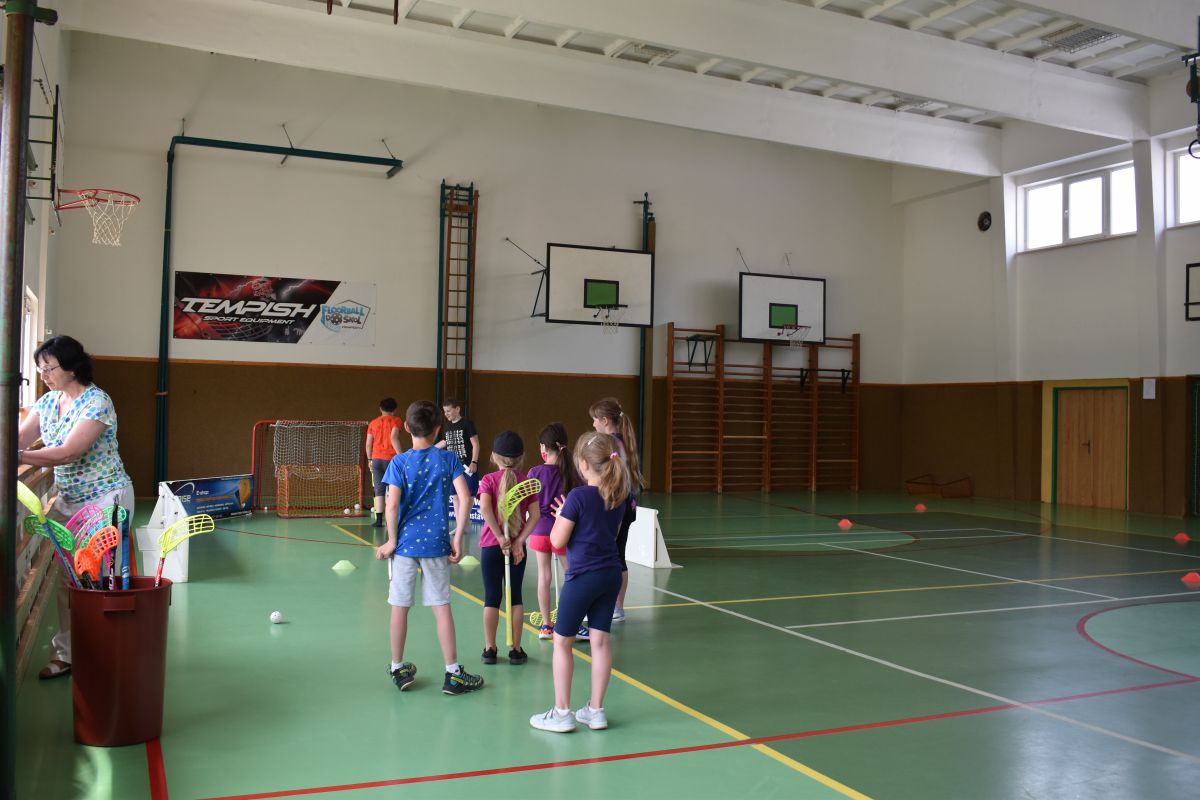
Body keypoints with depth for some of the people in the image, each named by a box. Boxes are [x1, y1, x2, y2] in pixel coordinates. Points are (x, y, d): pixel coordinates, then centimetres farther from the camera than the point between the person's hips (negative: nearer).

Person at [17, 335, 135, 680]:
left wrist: (16, 456, -32)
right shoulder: (47, 402, 6)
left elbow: (68, 453, -26)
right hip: (68, 500, 7)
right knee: (67, 577, 7)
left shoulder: (97, 402, -18)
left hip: (105, 499, -7)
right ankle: (66, 653, 16)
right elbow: (19, 439, 0)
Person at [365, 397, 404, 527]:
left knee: (379, 491, 5)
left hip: (376, 459, 3)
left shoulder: (373, 423, 12)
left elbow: (368, 444, 10)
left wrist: (369, 459, 20)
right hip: (391, 458, -3)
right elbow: (393, 438, -15)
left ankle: (379, 520, 0)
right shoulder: (396, 421, 0)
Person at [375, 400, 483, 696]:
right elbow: (464, 498, -10)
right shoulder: (448, 459, -2)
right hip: (436, 543, 1)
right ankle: (453, 673, 11)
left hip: (405, 543, -1)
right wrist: (458, 538, -4)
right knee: (442, 608, 6)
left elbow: (392, 505, -14)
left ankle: (398, 669, 23)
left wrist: (392, 541, -3)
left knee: (400, 607, 11)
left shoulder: (400, 462, -6)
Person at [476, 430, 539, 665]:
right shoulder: (526, 481, -1)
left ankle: (490, 649, 13)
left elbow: (485, 508, -22)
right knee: (516, 597, 11)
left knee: (491, 598, 8)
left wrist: (500, 537, -18)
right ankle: (516, 649, 13)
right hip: (516, 546, 1)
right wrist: (519, 541, -8)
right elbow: (535, 515, -8)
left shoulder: (489, 480, -6)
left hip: (491, 546, -1)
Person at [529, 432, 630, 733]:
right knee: (600, 640, 11)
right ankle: (595, 710, 17)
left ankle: (561, 713, 12)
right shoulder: (619, 496, 4)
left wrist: (561, 514, 4)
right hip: (611, 574, 7)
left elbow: (557, 540, -12)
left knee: (562, 642, 7)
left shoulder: (578, 497, -17)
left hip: (582, 577, -7)